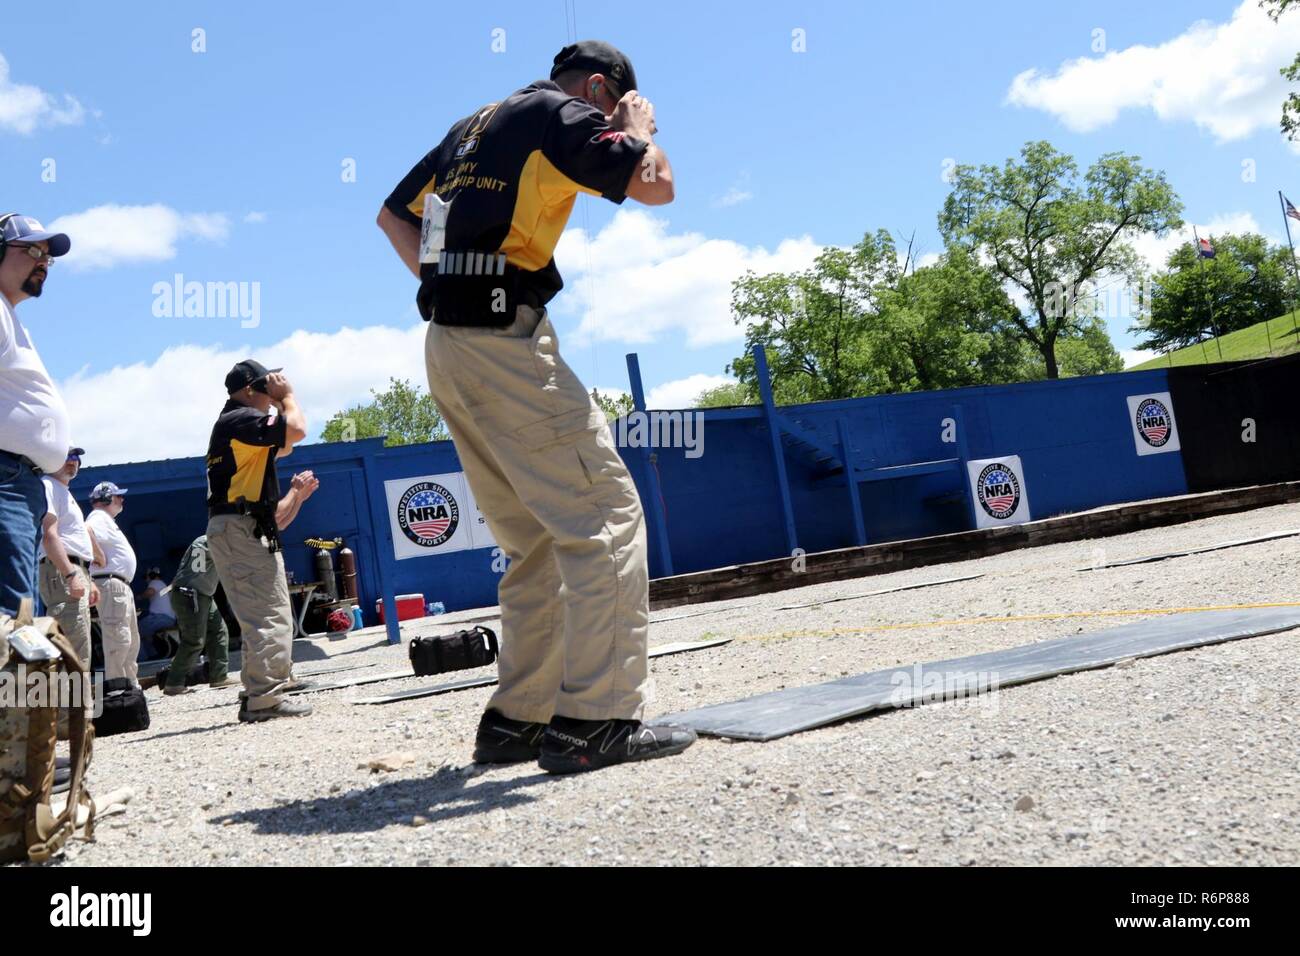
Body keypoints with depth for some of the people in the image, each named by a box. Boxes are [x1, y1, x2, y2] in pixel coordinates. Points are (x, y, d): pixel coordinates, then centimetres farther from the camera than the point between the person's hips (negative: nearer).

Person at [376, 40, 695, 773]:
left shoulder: (475, 126, 25)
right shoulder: (562, 114, 0)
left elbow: (395, 215, 28)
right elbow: (656, 186, -9)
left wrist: (450, 285, 17)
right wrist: (640, 125, 12)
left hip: (448, 347, 9)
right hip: (505, 338, -9)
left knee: (537, 540, 12)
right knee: (608, 516, -9)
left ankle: (518, 718, 12)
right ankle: (593, 721, -14)